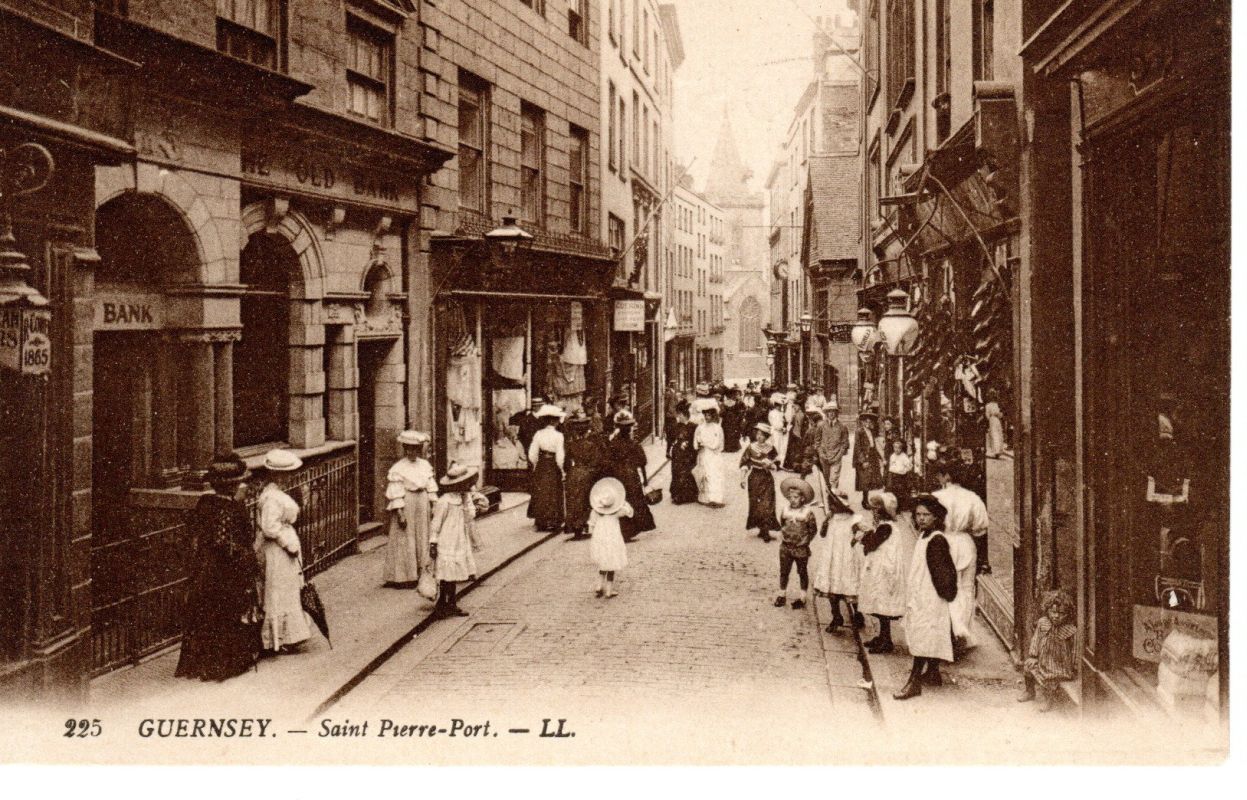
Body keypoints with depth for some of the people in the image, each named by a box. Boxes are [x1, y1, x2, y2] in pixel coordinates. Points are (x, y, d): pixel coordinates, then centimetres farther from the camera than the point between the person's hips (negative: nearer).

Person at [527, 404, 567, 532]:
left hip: (540, 468, 3)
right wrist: (562, 470, -3)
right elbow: (560, 456, -16)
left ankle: (541, 522, 18)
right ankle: (554, 523, 11)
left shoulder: (538, 434, -4)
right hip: (553, 469, -3)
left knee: (540, 494, 13)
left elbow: (532, 455, -5)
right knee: (554, 495, 8)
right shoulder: (558, 436, -14)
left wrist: (536, 465, 12)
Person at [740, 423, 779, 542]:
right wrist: (743, 478, -4)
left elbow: (776, 463, 10)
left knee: (767, 505, -7)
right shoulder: (750, 447, -3)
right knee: (755, 504, 3)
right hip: (754, 478, 0)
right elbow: (744, 463, 1)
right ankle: (762, 528, 15)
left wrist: (770, 465, -12)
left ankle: (765, 530, -4)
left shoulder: (770, 449, -1)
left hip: (767, 478, 0)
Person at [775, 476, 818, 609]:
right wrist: (783, 533, 6)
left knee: (802, 572, 12)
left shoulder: (807, 511, -12)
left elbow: (813, 529, -4)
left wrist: (806, 540, -6)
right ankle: (782, 595, 23)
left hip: (801, 548, -3)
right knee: (784, 572, 9)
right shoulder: (786, 510, -1)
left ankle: (802, 598, 22)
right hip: (786, 547, 3)